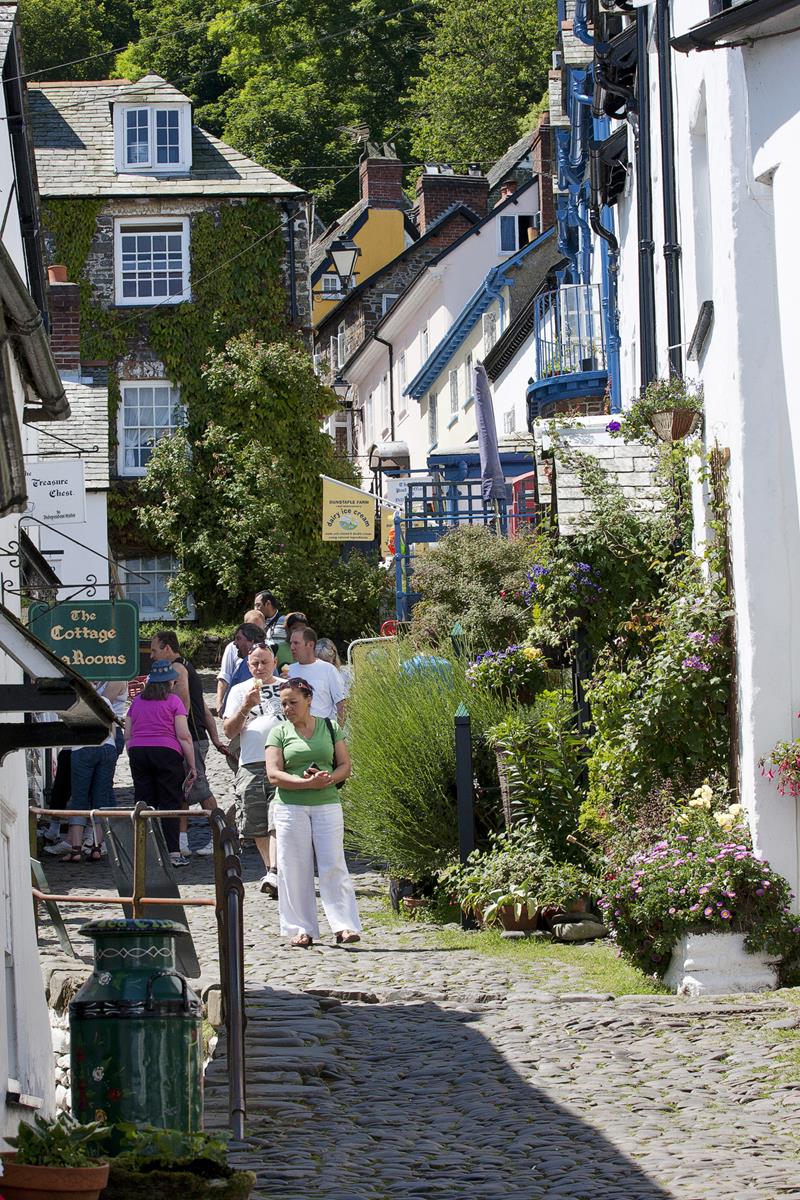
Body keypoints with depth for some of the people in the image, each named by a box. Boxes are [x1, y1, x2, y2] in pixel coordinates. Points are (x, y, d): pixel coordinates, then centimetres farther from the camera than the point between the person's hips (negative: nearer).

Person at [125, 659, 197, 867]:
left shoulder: (137, 701, 14)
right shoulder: (173, 701, -1)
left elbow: (127, 736, 13)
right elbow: (184, 736, -7)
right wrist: (192, 765, -2)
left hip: (138, 751, 4)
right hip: (166, 751, -4)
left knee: (143, 803, 6)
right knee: (170, 803, -1)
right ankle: (173, 852, -7)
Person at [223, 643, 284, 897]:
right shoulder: (240, 691, 13)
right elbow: (229, 731, 6)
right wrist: (246, 707, -9)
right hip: (251, 765, 2)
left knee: (278, 821, -16)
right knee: (257, 825, 4)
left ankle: (275, 874, -25)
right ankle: (270, 868, 19)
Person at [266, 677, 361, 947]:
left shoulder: (329, 728, 8)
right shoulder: (279, 733, 4)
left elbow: (345, 766, 5)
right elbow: (273, 774, -6)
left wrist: (327, 779, -15)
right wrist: (307, 783, -18)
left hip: (327, 805, 0)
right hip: (291, 807, 0)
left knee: (333, 866, -5)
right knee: (295, 869, -1)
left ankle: (344, 925, -5)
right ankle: (302, 929, 5)